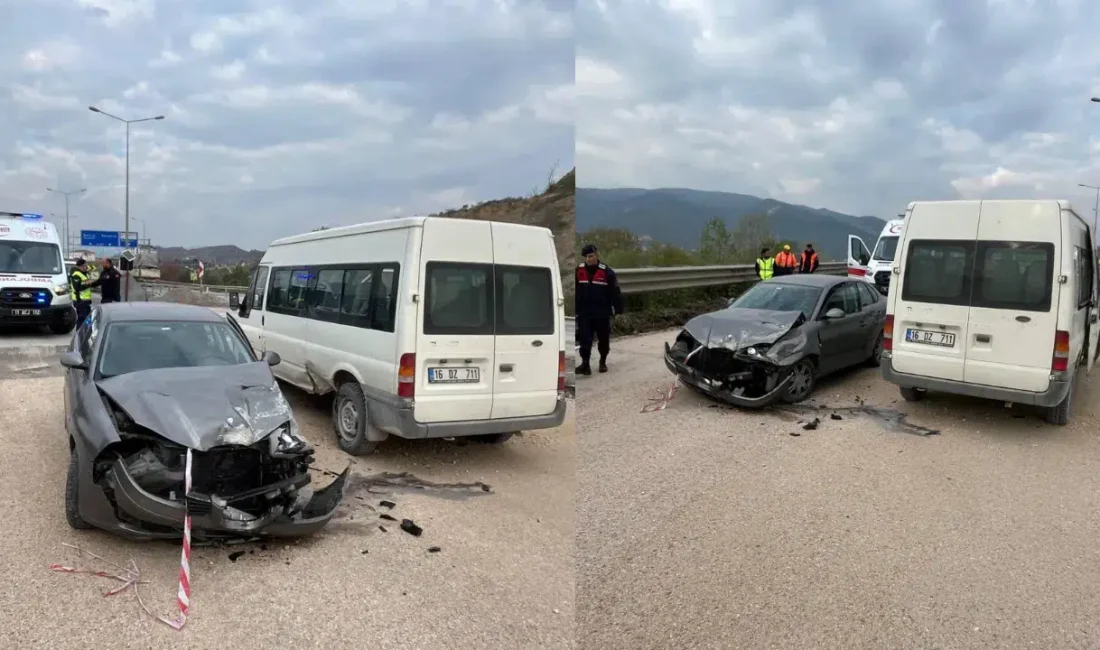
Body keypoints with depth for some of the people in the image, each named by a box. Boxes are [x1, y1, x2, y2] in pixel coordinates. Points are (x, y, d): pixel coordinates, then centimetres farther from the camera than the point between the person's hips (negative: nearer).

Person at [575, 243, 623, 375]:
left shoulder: (607, 272, -9)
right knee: (584, 339, -4)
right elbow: (575, 292, 8)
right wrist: (575, 309, 9)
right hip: (584, 313, 1)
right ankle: (585, 364, -2)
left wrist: (618, 310, -6)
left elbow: (615, 292, -5)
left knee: (603, 339, 12)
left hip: (602, 313, -1)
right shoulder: (579, 271, -1)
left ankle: (603, 361, 32)